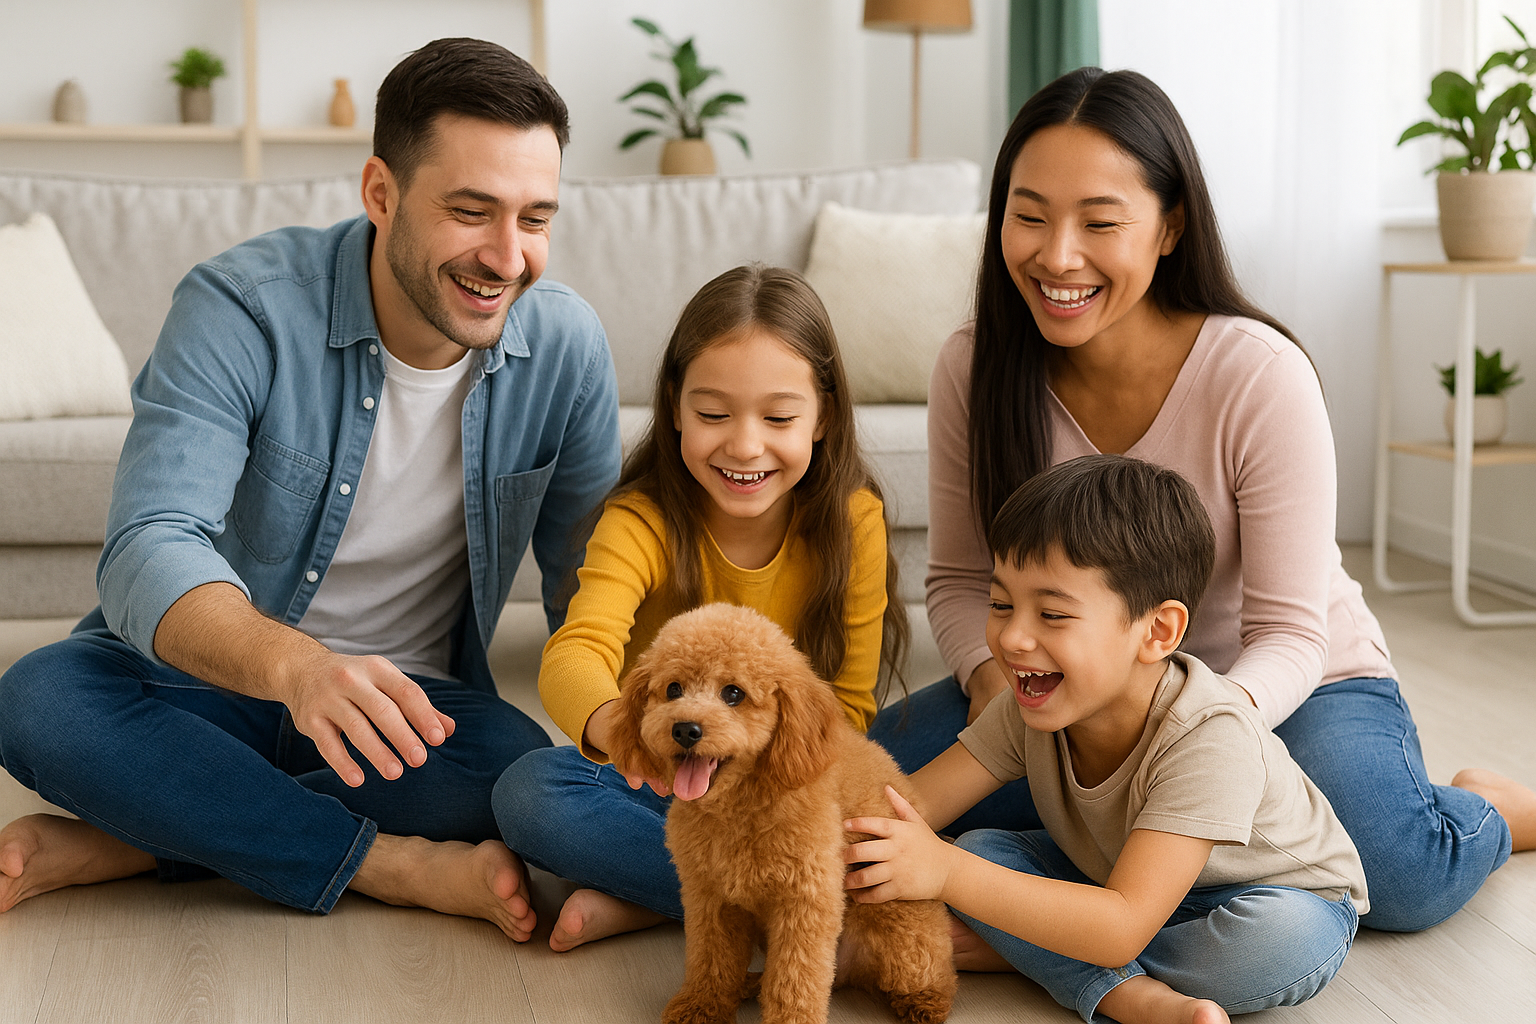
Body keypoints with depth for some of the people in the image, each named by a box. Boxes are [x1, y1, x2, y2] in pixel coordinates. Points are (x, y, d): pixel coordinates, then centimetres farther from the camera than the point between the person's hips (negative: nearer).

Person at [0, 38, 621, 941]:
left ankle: (107, 847, -22)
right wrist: (292, 664, -53)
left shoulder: (566, 344, -9)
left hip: (408, 697, 2)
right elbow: (151, 548, -32)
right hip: (214, 678, -1)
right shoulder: (242, 308, -20)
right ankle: (405, 867, -25)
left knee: (516, 764, -31)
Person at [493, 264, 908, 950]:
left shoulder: (853, 523, -11)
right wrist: (615, 724, -59)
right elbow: (575, 655, -35)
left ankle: (641, 901, -20)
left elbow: (848, 706, -6)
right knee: (528, 791, -29)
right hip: (660, 786, 0)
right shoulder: (642, 522, -16)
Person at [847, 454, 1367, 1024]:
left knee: (1288, 937, -39)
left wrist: (947, 873, -51)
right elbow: (915, 801, -17)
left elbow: (1123, 928, -43)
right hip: (1112, 883, 5)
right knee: (980, 850, -16)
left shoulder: (1211, 740, -37)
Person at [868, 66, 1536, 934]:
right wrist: (993, 677, -27)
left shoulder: (1262, 377, -24)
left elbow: (1287, 635, -21)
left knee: (1400, 881, -32)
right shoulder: (973, 371, -13)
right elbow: (960, 580, -3)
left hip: (1287, 685, -3)